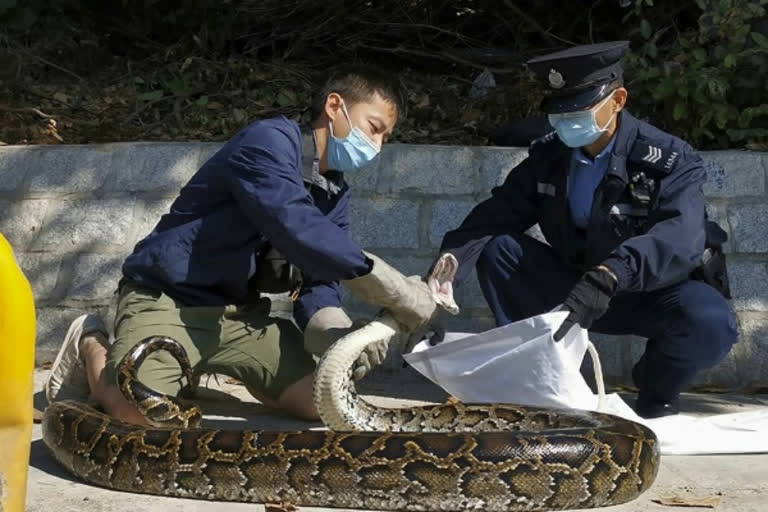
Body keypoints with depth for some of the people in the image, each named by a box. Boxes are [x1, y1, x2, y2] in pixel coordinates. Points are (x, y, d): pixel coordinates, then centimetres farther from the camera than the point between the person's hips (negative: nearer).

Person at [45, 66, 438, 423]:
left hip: (240, 313, 8)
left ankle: (220, 366, 19)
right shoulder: (271, 141, -18)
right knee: (140, 412, -31)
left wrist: (335, 330, -22)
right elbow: (295, 227, -34)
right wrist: (385, 284, -36)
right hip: (166, 299, -8)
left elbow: (318, 279, 0)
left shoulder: (335, 194, 10)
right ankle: (91, 346, 4)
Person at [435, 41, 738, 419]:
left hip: (653, 293, -3)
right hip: (576, 287, 4)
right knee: (495, 247, -14)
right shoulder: (548, 155, -4)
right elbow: (494, 217, -10)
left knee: (711, 324, -36)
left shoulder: (669, 160, -19)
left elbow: (680, 237, -38)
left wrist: (609, 276, -56)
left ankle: (658, 389, -2)